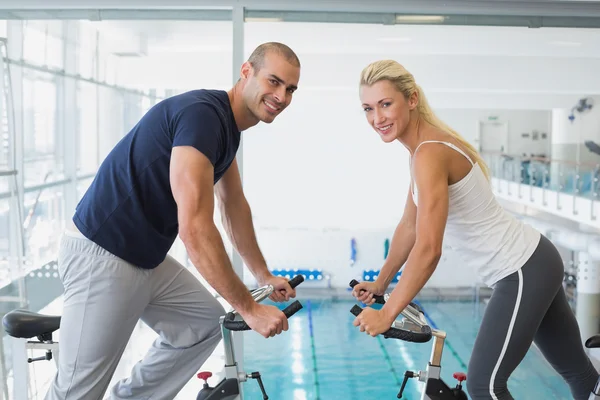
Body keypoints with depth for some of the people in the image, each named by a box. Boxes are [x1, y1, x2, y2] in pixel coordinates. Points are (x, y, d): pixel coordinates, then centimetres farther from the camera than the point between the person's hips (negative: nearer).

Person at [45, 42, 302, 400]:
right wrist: (249, 308, -22)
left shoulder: (227, 125, 9)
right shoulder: (202, 114, -22)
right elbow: (195, 229, -28)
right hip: (103, 257, -10)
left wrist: (265, 276, 24)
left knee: (206, 324, 13)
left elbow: (235, 207, 21)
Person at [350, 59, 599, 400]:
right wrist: (381, 283, 21)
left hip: (523, 273, -10)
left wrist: (387, 314, -24)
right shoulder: (428, 146, 6)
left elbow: (428, 250, -30)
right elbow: (409, 226, 15)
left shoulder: (430, 154, -23)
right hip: (533, 262, 10)